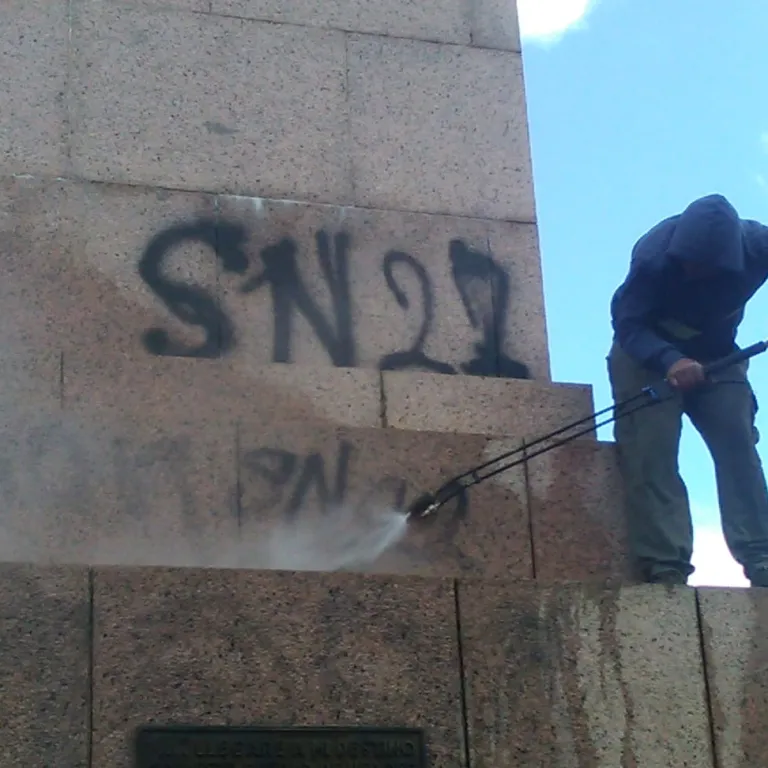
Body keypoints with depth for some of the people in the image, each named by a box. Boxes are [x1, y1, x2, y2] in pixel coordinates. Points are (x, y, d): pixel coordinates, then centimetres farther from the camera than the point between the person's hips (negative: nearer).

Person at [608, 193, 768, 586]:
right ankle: (666, 567, -23)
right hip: (649, 356, -2)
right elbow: (627, 325, -28)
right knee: (652, 455, -17)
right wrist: (670, 361, -46)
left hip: (715, 356, 3)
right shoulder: (653, 256, -31)